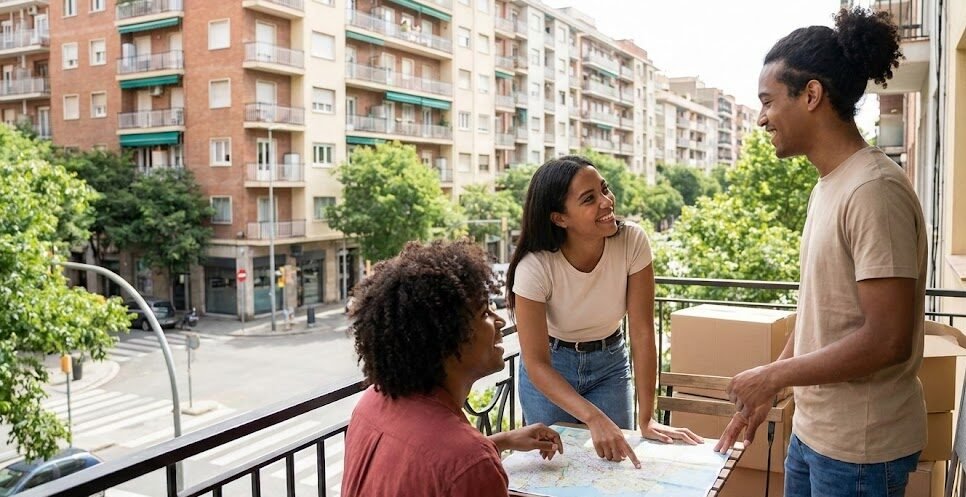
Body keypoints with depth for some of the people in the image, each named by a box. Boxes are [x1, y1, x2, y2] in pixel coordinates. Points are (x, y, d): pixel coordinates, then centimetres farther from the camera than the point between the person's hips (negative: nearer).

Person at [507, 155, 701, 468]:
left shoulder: (633, 242, -23)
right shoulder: (534, 266, -28)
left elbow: (642, 333, -19)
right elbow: (537, 364, -26)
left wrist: (647, 420, -21)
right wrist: (594, 418, -38)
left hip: (610, 363, 2)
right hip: (548, 371, -2)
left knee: (615, 459, 4)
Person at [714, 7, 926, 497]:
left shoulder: (874, 190, -20)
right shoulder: (827, 186, 7)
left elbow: (888, 340, -23)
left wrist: (772, 375, -14)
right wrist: (763, 395, 12)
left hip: (860, 449, -8)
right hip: (812, 430, 8)